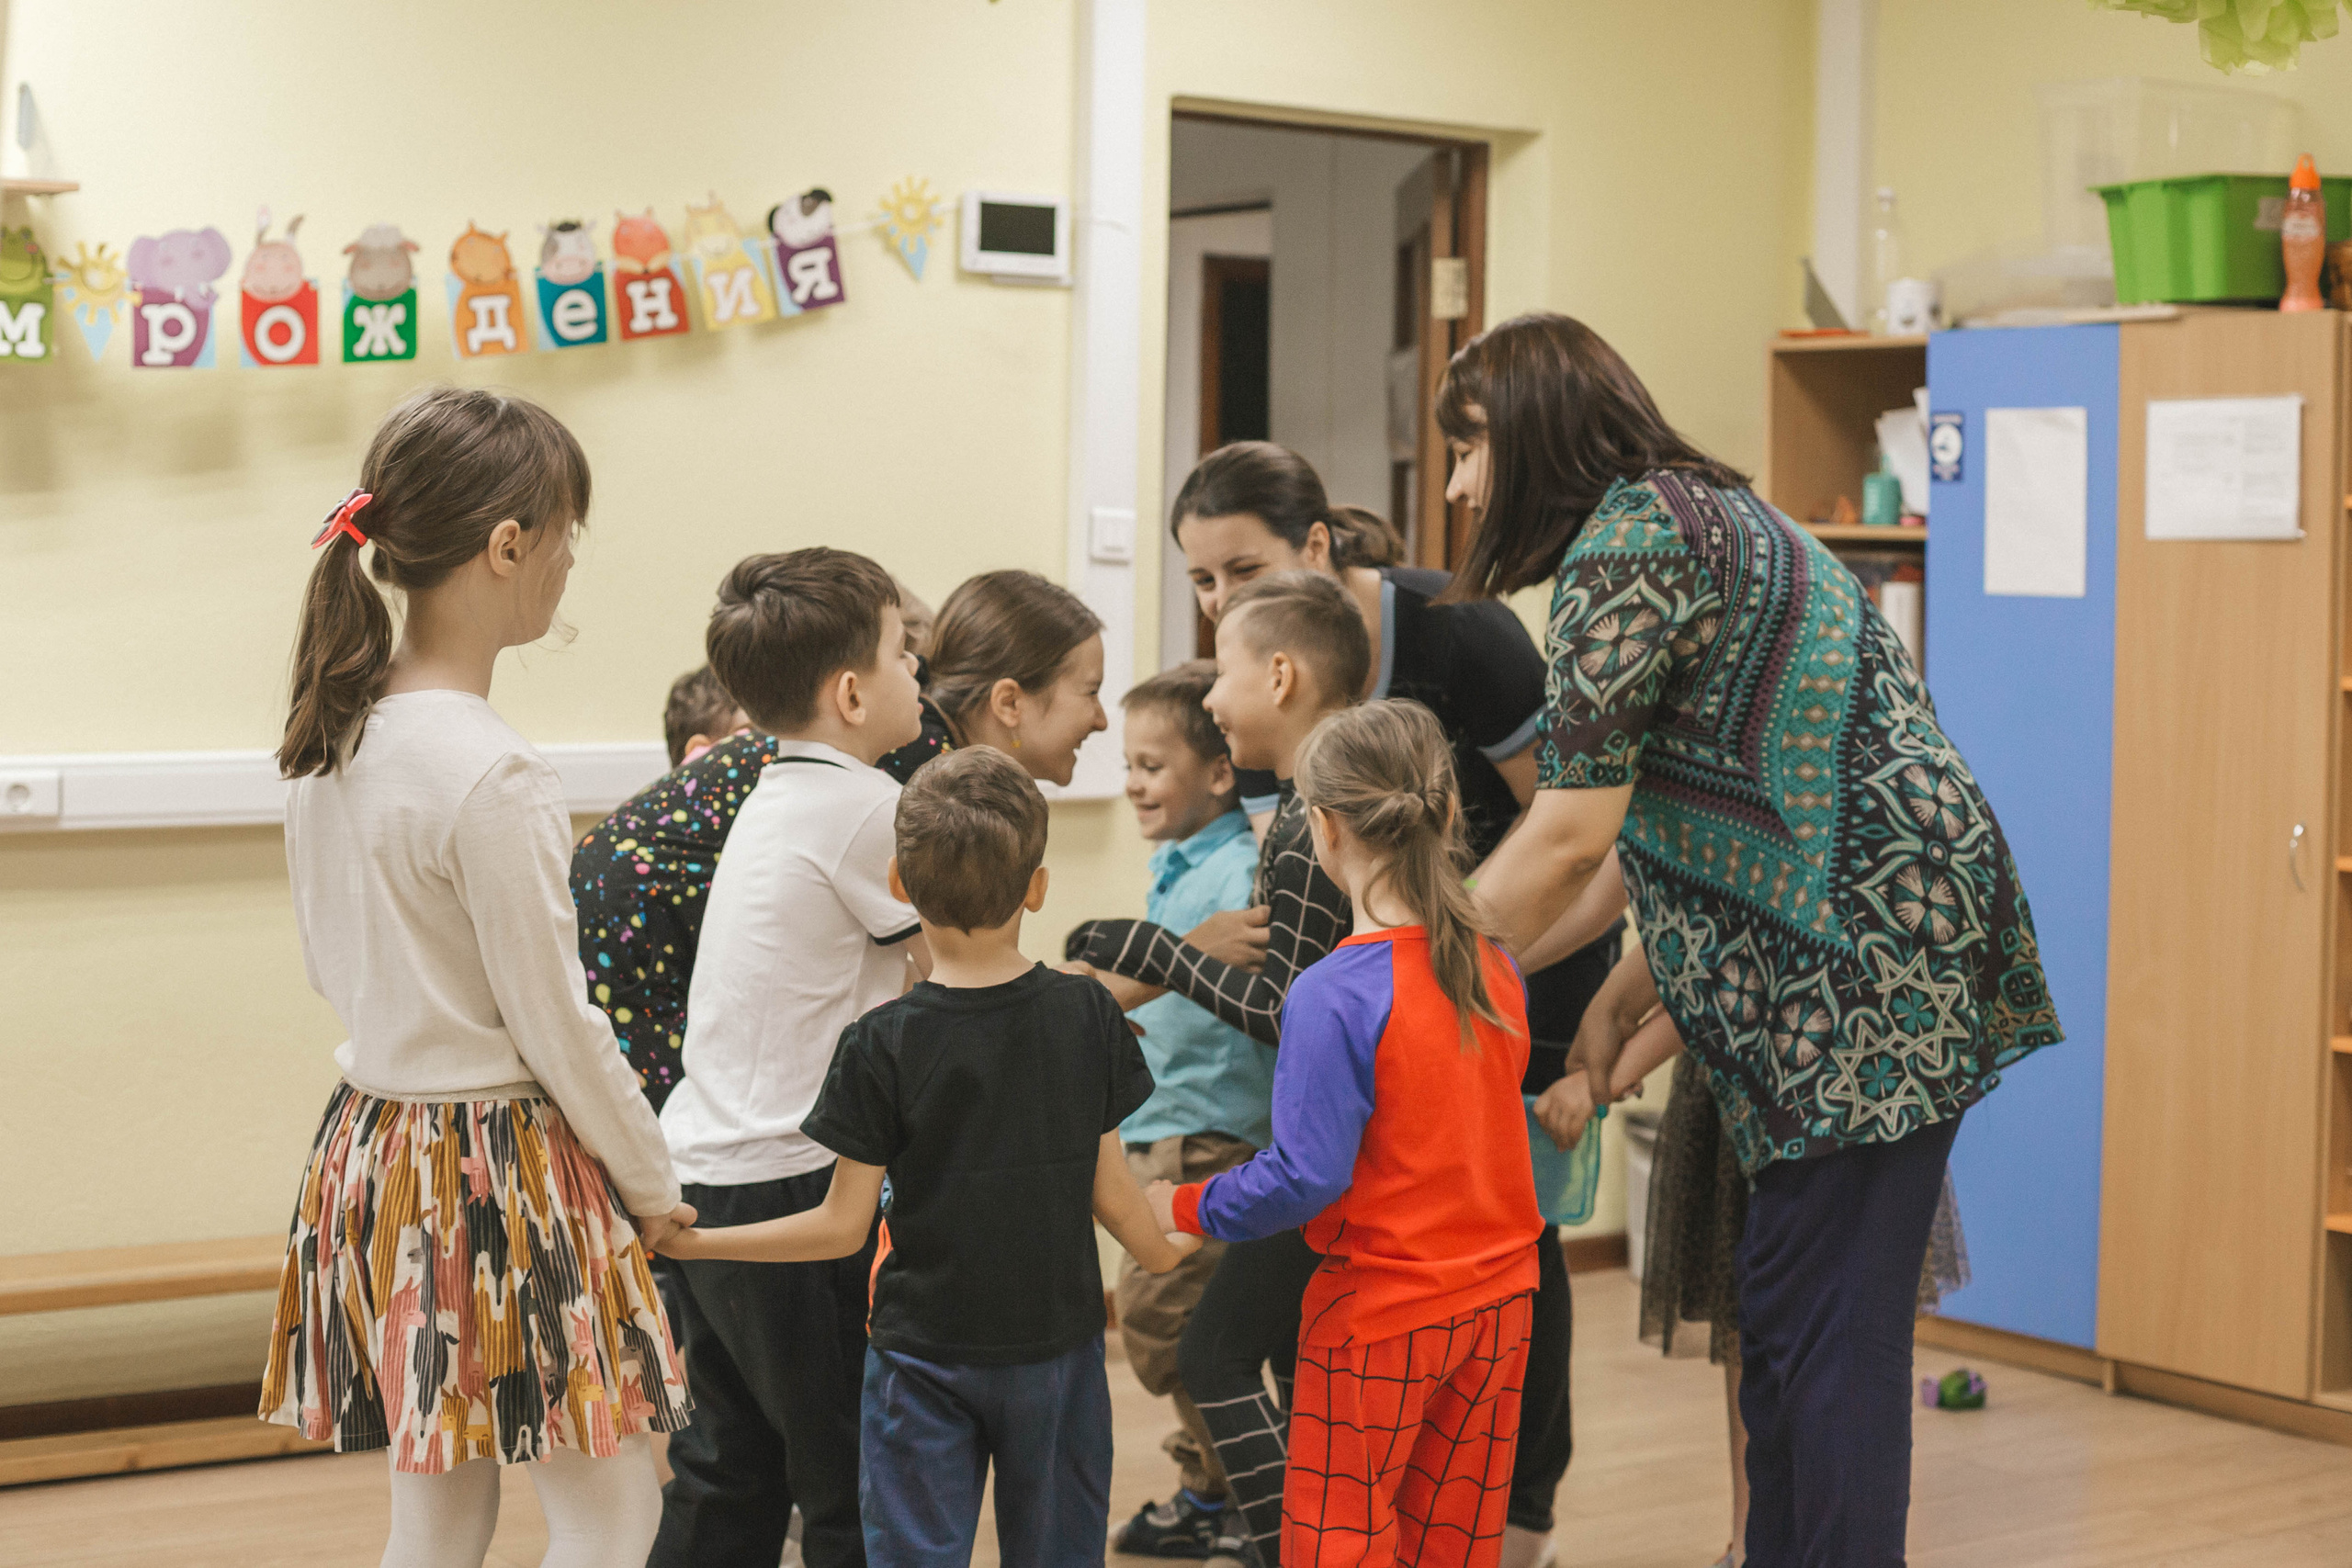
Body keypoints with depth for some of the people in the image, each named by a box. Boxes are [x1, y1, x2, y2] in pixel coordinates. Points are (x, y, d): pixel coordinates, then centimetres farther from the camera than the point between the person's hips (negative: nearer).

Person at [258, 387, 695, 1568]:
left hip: (371, 1138, 8)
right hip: (499, 1162, -8)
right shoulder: (494, 779, -21)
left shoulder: (330, 738, 4)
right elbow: (556, 1026, -15)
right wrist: (650, 1181, -1)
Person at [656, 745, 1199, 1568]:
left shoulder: (881, 1045, -15)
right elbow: (1109, 1192, -1)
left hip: (924, 1356, -2)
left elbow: (842, 1228, -12)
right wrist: (1158, 1248, 21)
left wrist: (690, 1241, -2)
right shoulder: (1086, 1016, -7)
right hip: (1057, 1345, 2)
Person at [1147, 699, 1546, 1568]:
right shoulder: (1494, 968, 0)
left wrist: (1184, 1206, -8)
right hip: (1498, 1298, 6)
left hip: (1378, 1315, -6)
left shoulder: (1335, 996, -21)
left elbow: (1306, 1176, -22)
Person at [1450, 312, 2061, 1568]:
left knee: (1827, 1329, -6)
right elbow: (1691, 835, 19)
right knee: (1785, 1317, 13)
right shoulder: (1701, 513, 20)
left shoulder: (1631, 537, -12)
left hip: (1864, 972, -10)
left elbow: (1572, 835, -16)